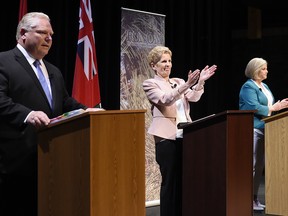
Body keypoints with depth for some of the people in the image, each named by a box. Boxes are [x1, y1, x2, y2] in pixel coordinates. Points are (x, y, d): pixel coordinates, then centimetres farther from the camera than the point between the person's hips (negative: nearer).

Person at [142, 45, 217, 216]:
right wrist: (187, 85, -27)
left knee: (184, 181, 6)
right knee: (170, 181, -4)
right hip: (167, 138, -5)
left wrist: (200, 82, -15)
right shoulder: (150, 84, 2)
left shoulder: (179, 82, 18)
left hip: (185, 136, 5)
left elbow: (193, 97, 2)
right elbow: (166, 100, -16)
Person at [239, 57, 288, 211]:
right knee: (252, 165, -9)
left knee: (260, 165, 9)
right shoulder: (248, 87, -9)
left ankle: (254, 198, 15)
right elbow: (254, 107, -19)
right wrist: (273, 108, -13)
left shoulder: (264, 86, 19)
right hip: (252, 129, -9)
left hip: (264, 129, 9)